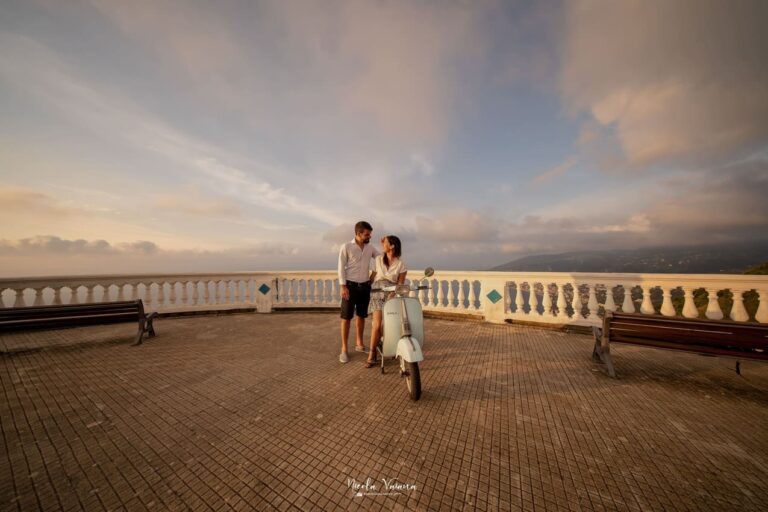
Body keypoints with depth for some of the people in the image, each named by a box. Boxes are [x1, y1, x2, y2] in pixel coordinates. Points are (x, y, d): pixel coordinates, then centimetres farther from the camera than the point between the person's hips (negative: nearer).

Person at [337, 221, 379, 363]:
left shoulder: (370, 248, 6)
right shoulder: (346, 247, -7)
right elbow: (341, 267, -8)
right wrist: (343, 286, -14)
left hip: (365, 286, 5)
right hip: (350, 286, -4)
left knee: (361, 316, 14)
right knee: (346, 317, 0)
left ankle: (359, 343, 30)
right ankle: (344, 349, 12)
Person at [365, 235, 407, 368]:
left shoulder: (401, 264, -2)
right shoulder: (378, 259, 6)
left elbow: (400, 283, -3)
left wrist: (393, 294, -18)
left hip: (392, 294, -1)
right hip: (378, 293, 1)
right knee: (377, 324, -11)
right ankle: (372, 354, 1)